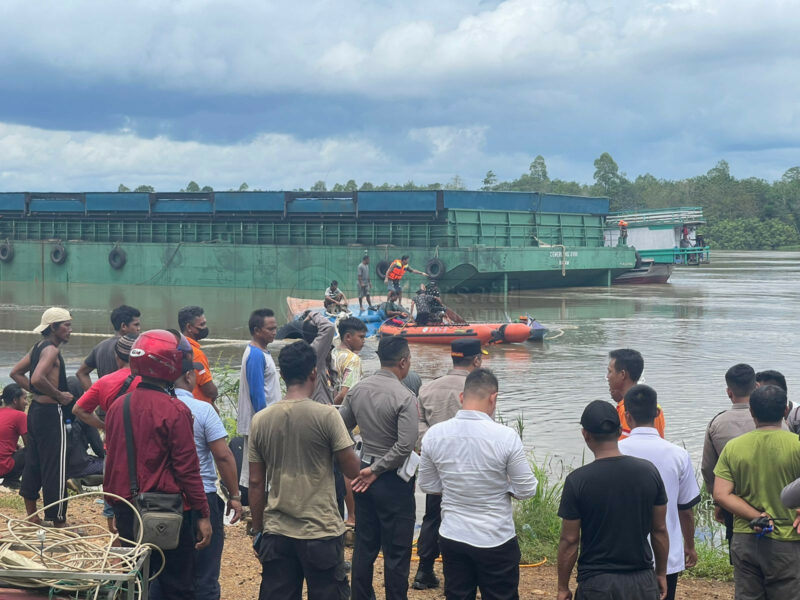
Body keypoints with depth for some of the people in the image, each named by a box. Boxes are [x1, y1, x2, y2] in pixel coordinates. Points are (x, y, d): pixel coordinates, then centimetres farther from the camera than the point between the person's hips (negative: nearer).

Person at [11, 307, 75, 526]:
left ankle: (32, 518, 24)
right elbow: (38, 379, -31)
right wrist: (59, 395, -19)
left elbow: (16, 373, 19)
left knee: (33, 464, 15)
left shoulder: (38, 347, 12)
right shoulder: (51, 350, -17)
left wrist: (36, 393, 11)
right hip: (51, 412, -10)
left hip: (36, 410, 10)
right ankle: (58, 521, 1)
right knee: (55, 468, -4)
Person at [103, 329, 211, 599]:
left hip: (126, 510, 6)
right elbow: (187, 468, -15)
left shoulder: (117, 407, 3)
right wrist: (203, 515, -8)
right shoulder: (174, 410, -16)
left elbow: (111, 461, 12)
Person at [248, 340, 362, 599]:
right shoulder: (326, 416, -10)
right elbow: (352, 470, -6)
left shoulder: (260, 420, 2)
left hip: (276, 534, 4)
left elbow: (256, 483, 5)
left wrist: (258, 531, 14)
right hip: (321, 532, -4)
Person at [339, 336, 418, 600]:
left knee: (364, 546, 16)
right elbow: (405, 446, -24)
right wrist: (376, 471, -13)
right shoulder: (405, 397, -18)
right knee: (396, 553, 3)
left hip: (364, 475, 6)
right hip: (394, 480, -6)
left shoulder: (357, 389, 1)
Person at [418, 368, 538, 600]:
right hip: (496, 542, -3)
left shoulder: (434, 434, -7)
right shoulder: (506, 436, -18)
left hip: (453, 538, 4)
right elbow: (526, 490, -10)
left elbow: (427, 485, 6)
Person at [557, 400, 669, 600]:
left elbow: (569, 541, -7)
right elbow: (660, 530, 5)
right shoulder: (649, 472, -2)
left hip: (597, 584, -3)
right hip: (642, 583, 3)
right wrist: (661, 574, 18)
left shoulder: (578, 480, -12)